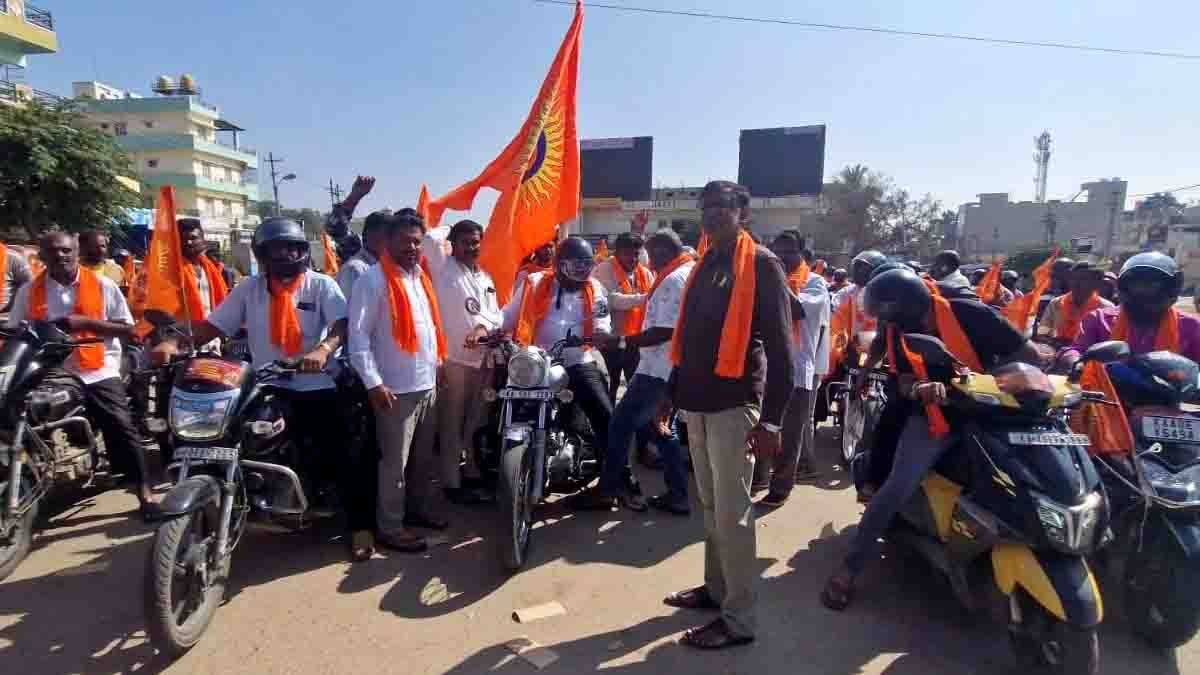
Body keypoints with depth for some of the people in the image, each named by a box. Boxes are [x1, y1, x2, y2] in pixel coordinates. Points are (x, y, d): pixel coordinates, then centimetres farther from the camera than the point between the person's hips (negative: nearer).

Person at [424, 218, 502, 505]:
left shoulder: (486, 278, 19)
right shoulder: (445, 267, -1)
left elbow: (497, 316, 11)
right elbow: (430, 238, -20)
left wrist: (483, 327, -12)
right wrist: (449, 230, 3)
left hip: (483, 358, 7)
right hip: (454, 358, -6)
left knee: (475, 422, 16)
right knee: (452, 425, 1)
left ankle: (473, 473, 29)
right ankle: (452, 482, 10)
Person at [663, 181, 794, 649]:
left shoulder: (762, 265, -8)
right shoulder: (705, 266, 14)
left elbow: (780, 347, -12)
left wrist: (771, 419, -17)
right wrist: (674, 392, 16)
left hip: (734, 404, -7)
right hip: (699, 402, 7)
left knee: (732, 512, 0)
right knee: (710, 505, 17)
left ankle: (739, 619, 14)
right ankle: (716, 588, 33)